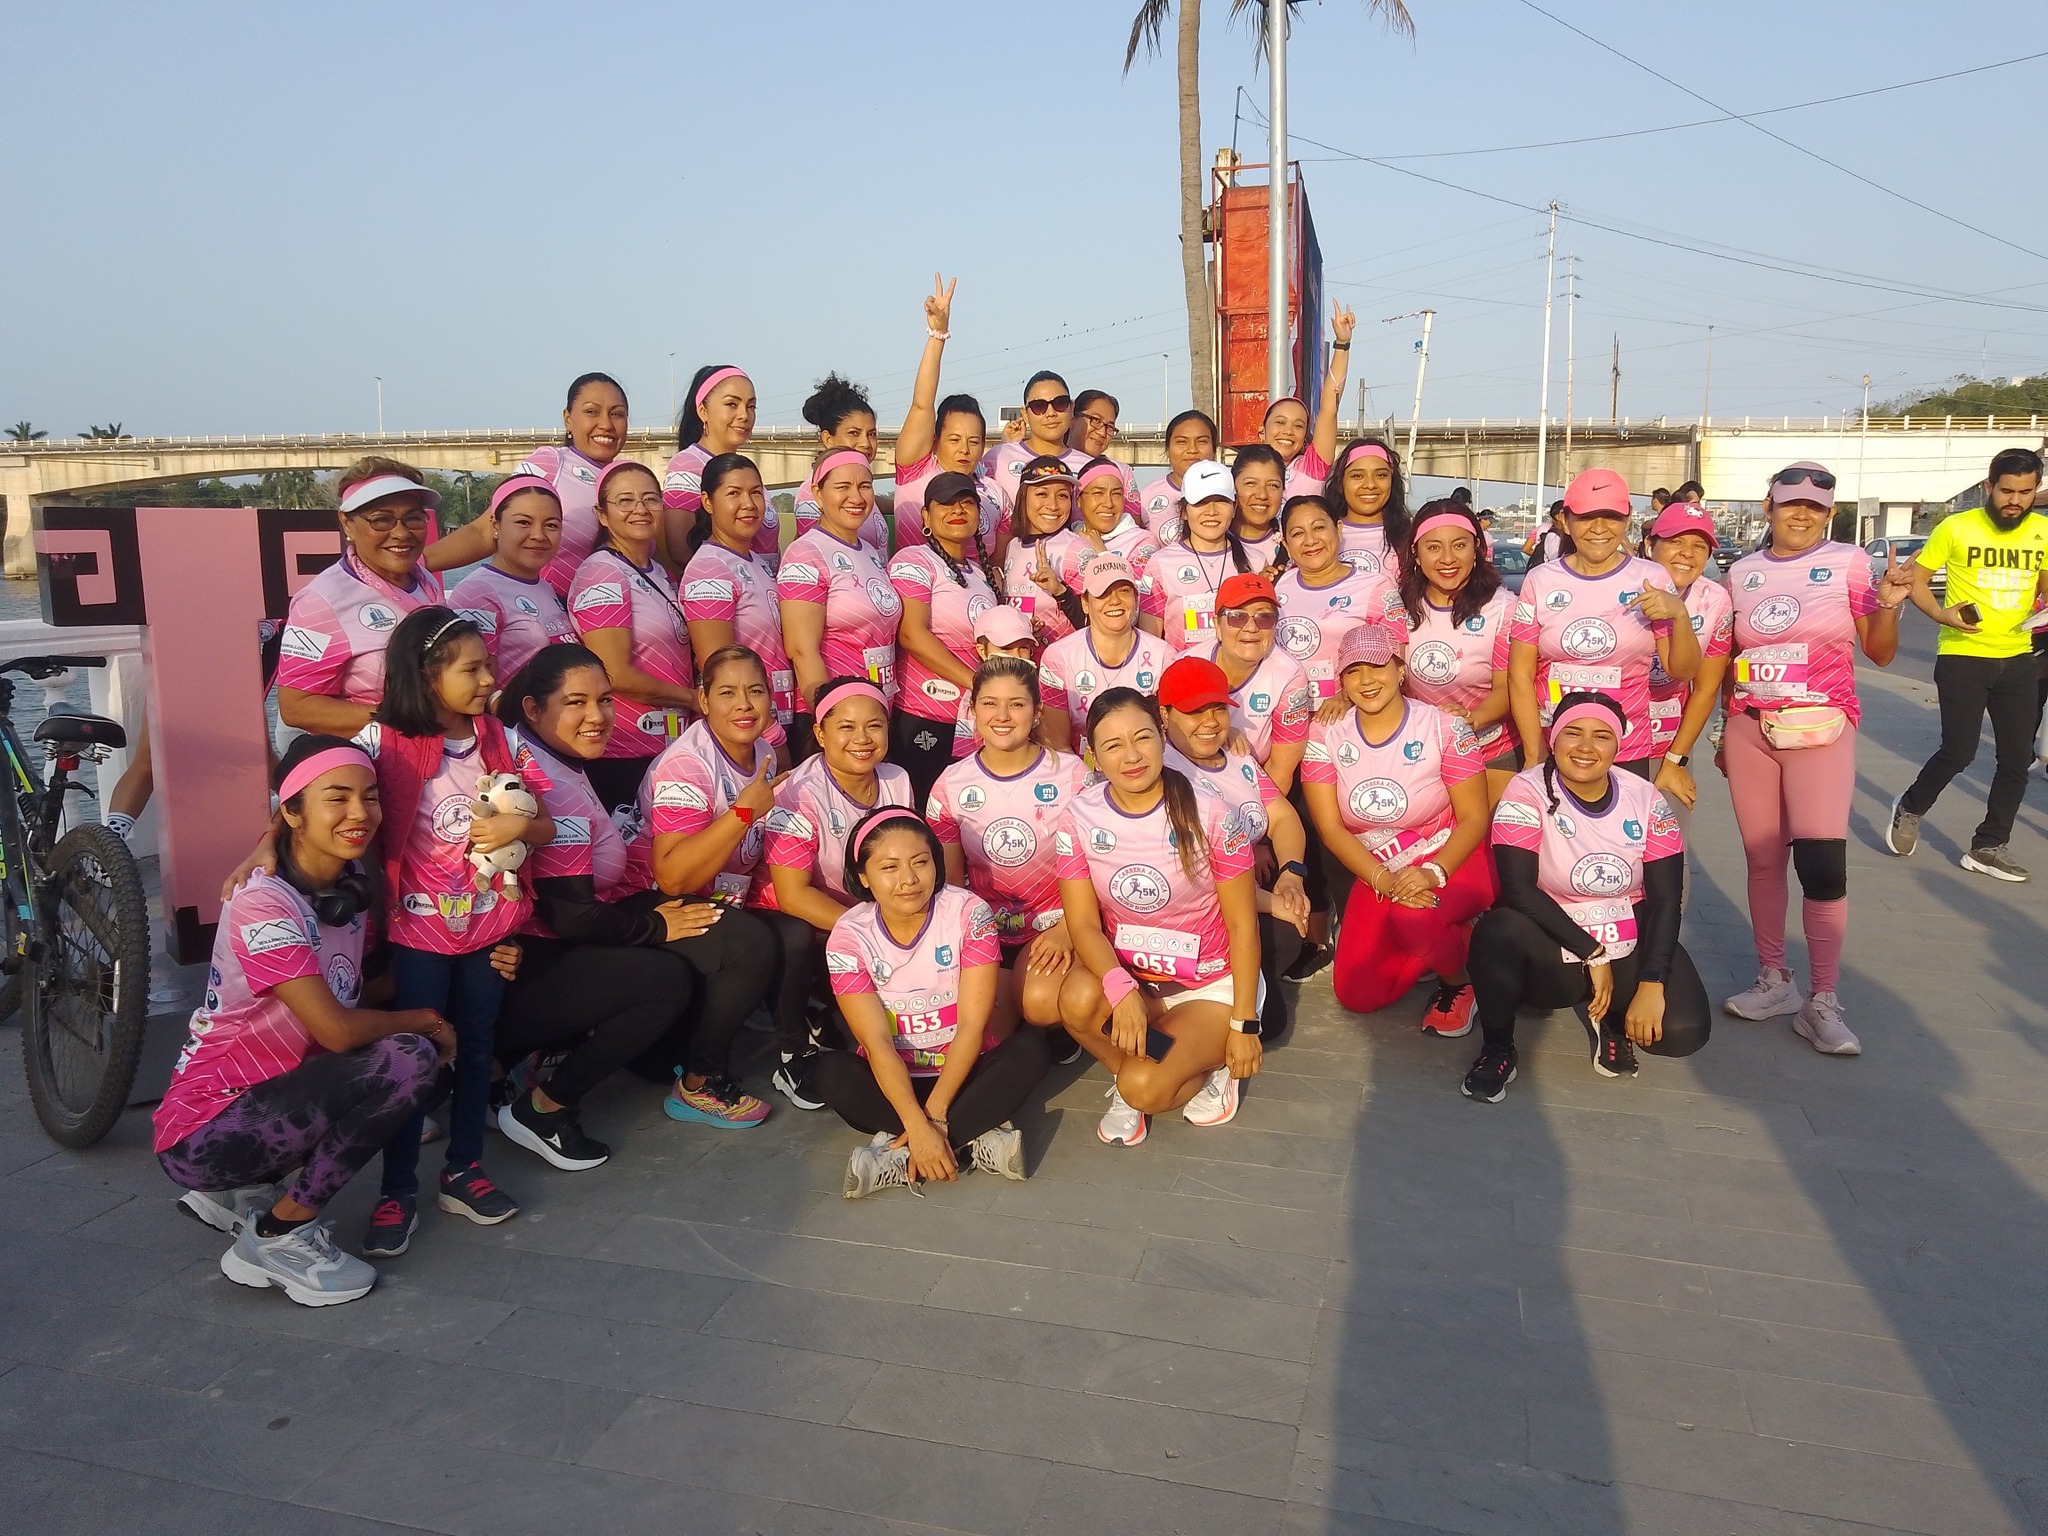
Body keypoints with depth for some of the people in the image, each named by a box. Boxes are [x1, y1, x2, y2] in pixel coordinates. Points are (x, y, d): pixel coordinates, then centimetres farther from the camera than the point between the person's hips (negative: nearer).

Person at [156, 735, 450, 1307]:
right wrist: (424, 1020, -9)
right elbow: (337, 1030, -25)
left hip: (273, 1090, 8)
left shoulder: (354, 881, 1)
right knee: (408, 1061, -24)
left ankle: (242, 1191, 10)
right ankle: (278, 1236, -7)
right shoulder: (264, 903, -23)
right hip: (203, 1134, -8)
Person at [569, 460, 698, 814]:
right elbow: (617, 676, -19)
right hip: (624, 757, -8)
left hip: (670, 747, 8)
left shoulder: (656, 572, 14)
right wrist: (693, 698, -8)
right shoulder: (602, 573, -12)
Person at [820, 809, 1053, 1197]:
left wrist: (934, 1113, -26)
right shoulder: (849, 937, -14)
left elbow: (972, 1024, -18)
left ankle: (902, 1159, -31)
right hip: (895, 1076, 0)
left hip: (965, 1070, 0)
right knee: (829, 1073, -28)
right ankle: (974, 1143, -30)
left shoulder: (969, 913, -16)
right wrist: (918, 1126, -32)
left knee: (1032, 1047, -28)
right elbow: (877, 1043, -20)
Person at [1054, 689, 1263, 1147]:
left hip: (1211, 985, -3)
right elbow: (1083, 923, -10)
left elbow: (1242, 924, -9)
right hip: (1126, 972, 3)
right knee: (1078, 1001, -32)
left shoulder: (1208, 815, -16)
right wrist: (1121, 989, -29)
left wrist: (1244, 1024, -10)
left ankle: (1209, 1068, 8)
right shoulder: (1080, 816, -8)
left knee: (1144, 1088, -26)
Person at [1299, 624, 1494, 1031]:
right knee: (1357, 995, -3)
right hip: (1376, 872, 4)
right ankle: (1442, 943, 25)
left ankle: (1458, 980, -1)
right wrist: (1384, 880, -21)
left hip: (1453, 861, -4)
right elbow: (1330, 827, -7)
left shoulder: (1444, 728, -12)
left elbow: (1474, 818, -11)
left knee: (1413, 917, -37)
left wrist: (1433, 873, -28)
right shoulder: (1325, 734, -6)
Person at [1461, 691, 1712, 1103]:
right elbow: (1518, 889, -21)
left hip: (1630, 950, 3)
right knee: (1499, 931, -35)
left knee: (1684, 1031, -23)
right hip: (1552, 954, -2)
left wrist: (1652, 984, -16)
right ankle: (1497, 1050, -10)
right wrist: (1591, 954, -21)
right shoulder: (1528, 792, -12)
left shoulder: (1645, 800, -3)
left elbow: (1665, 900, -5)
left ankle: (1609, 1017, 13)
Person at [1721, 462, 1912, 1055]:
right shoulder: (1742, 573, 8)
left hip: (1821, 730, -3)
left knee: (1823, 862, -11)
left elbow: (1880, 654, 2)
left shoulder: (1849, 563, 0)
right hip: (1750, 729, 3)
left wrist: (1889, 605, -15)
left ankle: (1823, 1002, -1)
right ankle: (1773, 980, 20)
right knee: (1762, 858, 8)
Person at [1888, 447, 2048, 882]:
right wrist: (1940, 614, -18)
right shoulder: (1956, 528, -8)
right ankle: (1910, 809, 23)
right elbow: (1915, 577, -1)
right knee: (1958, 752, -6)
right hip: (1962, 657, -5)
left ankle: (1989, 847, 18)